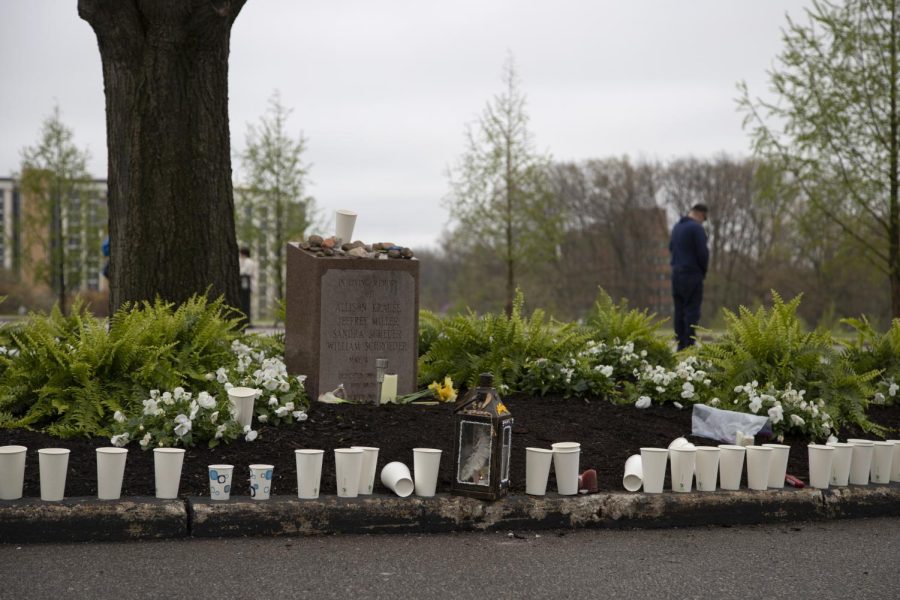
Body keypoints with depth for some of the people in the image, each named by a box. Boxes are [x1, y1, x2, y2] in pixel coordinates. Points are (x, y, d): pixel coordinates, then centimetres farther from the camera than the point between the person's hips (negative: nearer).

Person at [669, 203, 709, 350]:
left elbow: (671, 248, 24)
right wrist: (704, 271, 0)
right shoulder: (696, 228, -12)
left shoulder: (677, 227, 14)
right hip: (692, 273, -8)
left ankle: (681, 344, 7)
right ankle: (689, 344, -11)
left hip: (677, 273, 8)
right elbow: (703, 252, -14)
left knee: (680, 309, 8)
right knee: (692, 310, -7)